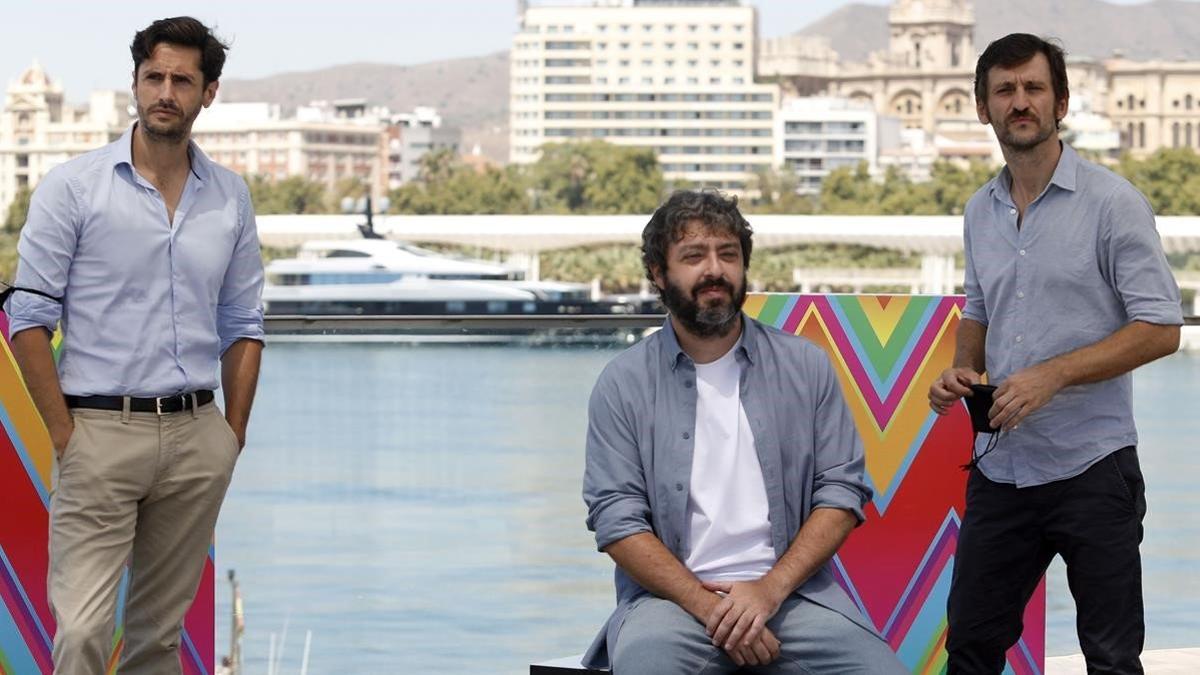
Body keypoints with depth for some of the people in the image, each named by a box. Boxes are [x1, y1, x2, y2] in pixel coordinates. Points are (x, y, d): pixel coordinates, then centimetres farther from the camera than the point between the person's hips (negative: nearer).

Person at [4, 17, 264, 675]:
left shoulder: (230, 196, 9)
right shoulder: (72, 187, -4)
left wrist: (233, 433, 7)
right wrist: (64, 433, -8)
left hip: (197, 433, 4)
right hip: (102, 429, -4)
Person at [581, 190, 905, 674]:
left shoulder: (805, 366, 9)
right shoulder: (624, 384, 5)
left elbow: (842, 492, 4)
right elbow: (616, 518, -2)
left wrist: (771, 588, -10)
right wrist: (706, 605, -15)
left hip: (791, 587, 2)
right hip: (673, 593, -2)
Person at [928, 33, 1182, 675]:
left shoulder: (1112, 202, -9)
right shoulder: (980, 212, 10)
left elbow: (1160, 328, -12)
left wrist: (1053, 374, -20)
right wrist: (962, 369, 1)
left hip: (1090, 469, -5)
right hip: (999, 468, 6)